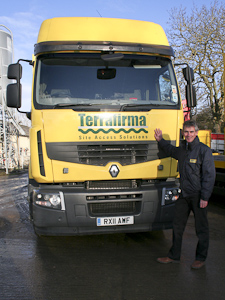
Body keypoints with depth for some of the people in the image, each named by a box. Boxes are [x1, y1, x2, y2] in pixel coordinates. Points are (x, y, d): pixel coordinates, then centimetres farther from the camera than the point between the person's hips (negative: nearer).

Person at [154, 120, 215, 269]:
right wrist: (161, 141, 24)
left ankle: (201, 258, 24)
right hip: (184, 194, 7)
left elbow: (209, 175, -13)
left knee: (201, 228, 7)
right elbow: (172, 151, 34)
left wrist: (205, 197, -16)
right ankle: (174, 256, 26)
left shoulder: (204, 150, -12)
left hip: (198, 195, -6)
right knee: (177, 226, 12)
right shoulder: (182, 149, 8)